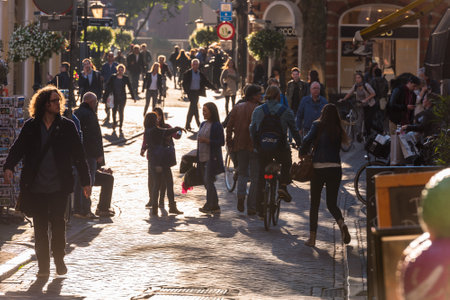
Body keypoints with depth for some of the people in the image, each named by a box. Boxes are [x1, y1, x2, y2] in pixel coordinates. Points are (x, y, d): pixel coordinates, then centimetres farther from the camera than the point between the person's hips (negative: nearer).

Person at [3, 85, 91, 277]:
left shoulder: (67, 126, 5)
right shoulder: (31, 127, 6)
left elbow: (78, 155, 7)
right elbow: (18, 148, 2)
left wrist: (85, 181, 6)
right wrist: (8, 167, -16)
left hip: (59, 185, -1)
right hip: (35, 186, 1)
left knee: (57, 222, -5)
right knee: (40, 225, 3)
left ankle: (59, 258, 15)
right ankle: (43, 266, 9)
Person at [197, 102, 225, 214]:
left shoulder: (217, 126, -10)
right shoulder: (203, 124, 14)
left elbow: (221, 142, -13)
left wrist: (207, 141, -21)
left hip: (212, 158, -8)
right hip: (202, 158, 8)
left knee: (208, 181, -9)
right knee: (206, 183, 9)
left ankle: (209, 206, -3)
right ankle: (215, 207, 16)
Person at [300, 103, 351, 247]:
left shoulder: (318, 126, -2)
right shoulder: (338, 130, 8)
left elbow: (307, 141, -14)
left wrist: (302, 154, 0)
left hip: (319, 167, -2)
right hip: (335, 168, 2)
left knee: (314, 203, 10)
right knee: (332, 203, 12)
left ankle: (312, 237, 11)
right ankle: (342, 224, -18)